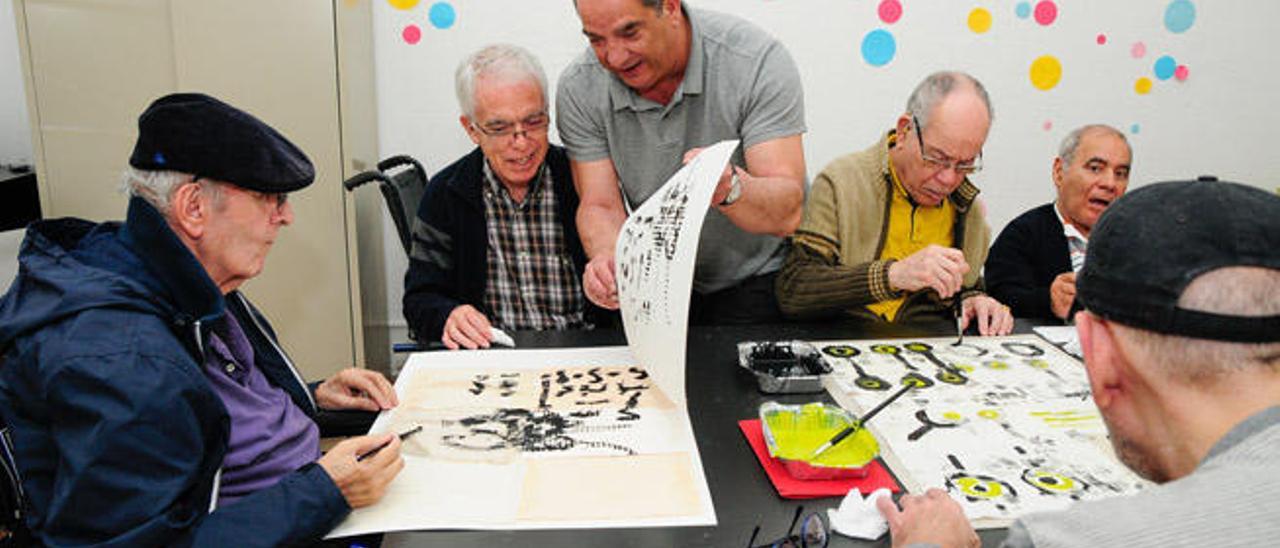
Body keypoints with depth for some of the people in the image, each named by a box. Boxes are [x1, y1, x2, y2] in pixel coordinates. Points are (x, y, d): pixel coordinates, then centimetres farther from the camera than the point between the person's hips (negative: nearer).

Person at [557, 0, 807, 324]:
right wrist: (608, 258, -32)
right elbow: (600, 206, -10)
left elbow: (786, 213, -25)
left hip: (758, 278, -3)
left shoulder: (759, 61, -20)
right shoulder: (578, 88, -10)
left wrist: (729, 187, -47)